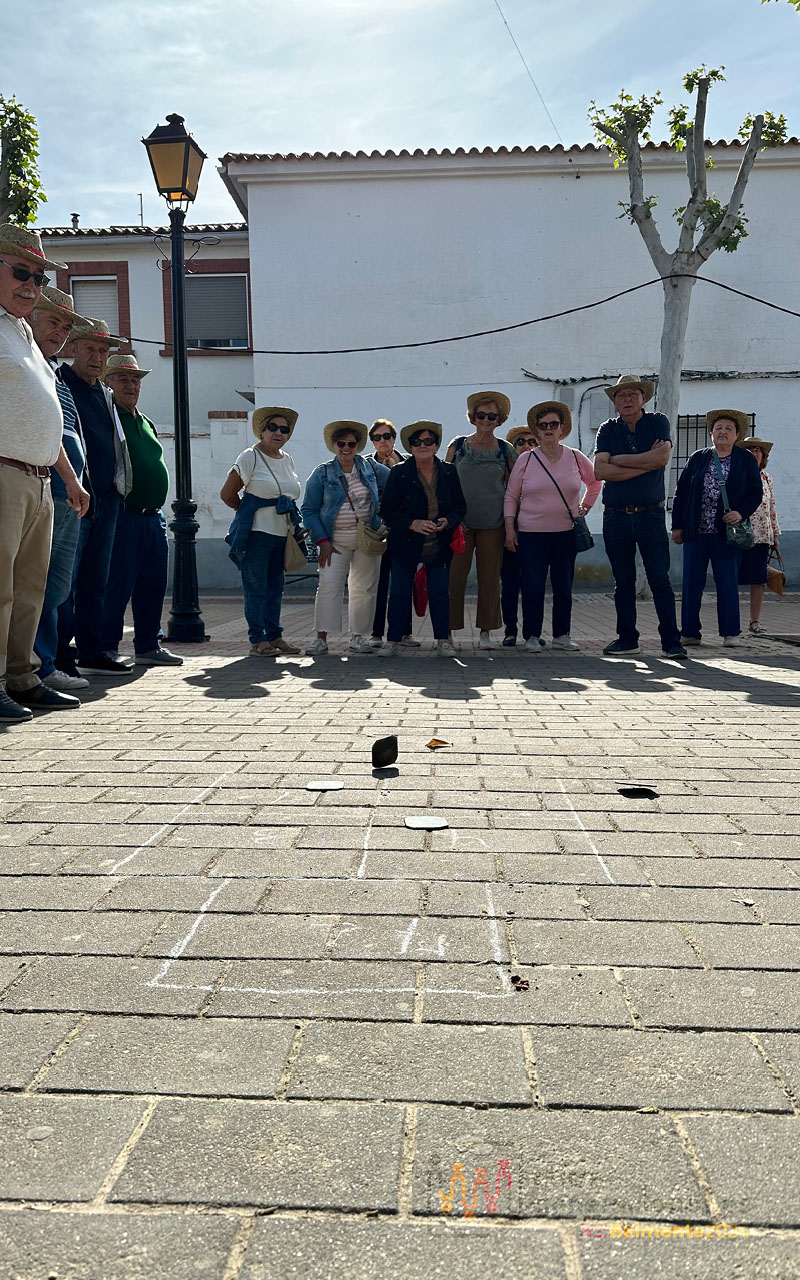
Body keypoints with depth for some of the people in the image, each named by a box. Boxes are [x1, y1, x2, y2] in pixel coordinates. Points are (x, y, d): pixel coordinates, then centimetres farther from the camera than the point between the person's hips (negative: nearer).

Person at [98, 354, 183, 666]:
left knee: (153, 585, 10)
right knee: (118, 585, -7)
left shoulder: (146, 423, 21)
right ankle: (106, 649, 0)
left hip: (154, 517, 8)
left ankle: (148, 646, 18)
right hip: (124, 515, -8)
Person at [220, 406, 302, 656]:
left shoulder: (287, 459, 14)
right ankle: (257, 640, 3)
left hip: (282, 534, 7)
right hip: (257, 533, -6)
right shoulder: (250, 457, -6)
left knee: (276, 587, 11)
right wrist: (251, 512, 7)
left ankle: (274, 636, 18)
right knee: (256, 587, -3)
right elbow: (227, 494, -3)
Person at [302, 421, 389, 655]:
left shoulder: (371, 468, 7)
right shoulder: (322, 473, 2)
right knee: (328, 585, -12)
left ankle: (358, 635, 14)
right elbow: (309, 510, 1)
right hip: (335, 541, -2)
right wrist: (322, 541, -9)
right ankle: (321, 637, -9)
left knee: (364, 587, 3)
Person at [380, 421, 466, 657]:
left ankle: (443, 640, 13)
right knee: (400, 592, 3)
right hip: (406, 545, -1)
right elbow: (387, 510, -5)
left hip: (440, 546, 1)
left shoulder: (449, 472, 3)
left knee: (440, 591, 3)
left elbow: (460, 506, 8)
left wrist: (448, 521, -13)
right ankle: (394, 640, 13)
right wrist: (412, 524, -20)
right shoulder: (398, 474, -5)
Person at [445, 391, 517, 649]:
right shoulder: (457, 446, 4)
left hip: (493, 524, 1)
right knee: (454, 576, -4)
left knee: (489, 577, 4)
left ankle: (486, 632, 12)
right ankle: (448, 630, 2)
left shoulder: (506, 451, 5)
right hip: (460, 522, -1)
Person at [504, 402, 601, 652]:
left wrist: (584, 507, 13)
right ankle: (532, 637, 6)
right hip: (531, 534, -2)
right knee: (533, 587, -3)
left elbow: (595, 482, 23)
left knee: (564, 587, 6)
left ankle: (562, 635, 15)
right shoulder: (526, 460, 1)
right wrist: (509, 528, -3)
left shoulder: (575, 458, 5)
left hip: (566, 533, 2)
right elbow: (511, 496, 4)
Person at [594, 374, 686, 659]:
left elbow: (662, 457, -16)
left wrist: (618, 459, -10)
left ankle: (671, 641, -2)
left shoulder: (658, 423, 3)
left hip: (650, 514, -2)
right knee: (623, 582, 8)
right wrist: (645, 464, -11)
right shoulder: (608, 429, 6)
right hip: (616, 516, 2)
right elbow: (599, 471, -9)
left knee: (660, 579, -5)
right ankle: (627, 639, 16)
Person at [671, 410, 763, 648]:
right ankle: (689, 632, 10)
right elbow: (681, 492, 9)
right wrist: (677, 526, 4)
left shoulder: (746, 459, 7)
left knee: (728, 583, 1)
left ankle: (730, 633, 9)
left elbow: (756, 492, 5)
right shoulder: (697, 458, 9)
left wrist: (741, 513, -13)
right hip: (695, 532, 2)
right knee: (692, 583, 3)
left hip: (727, 533, -1)